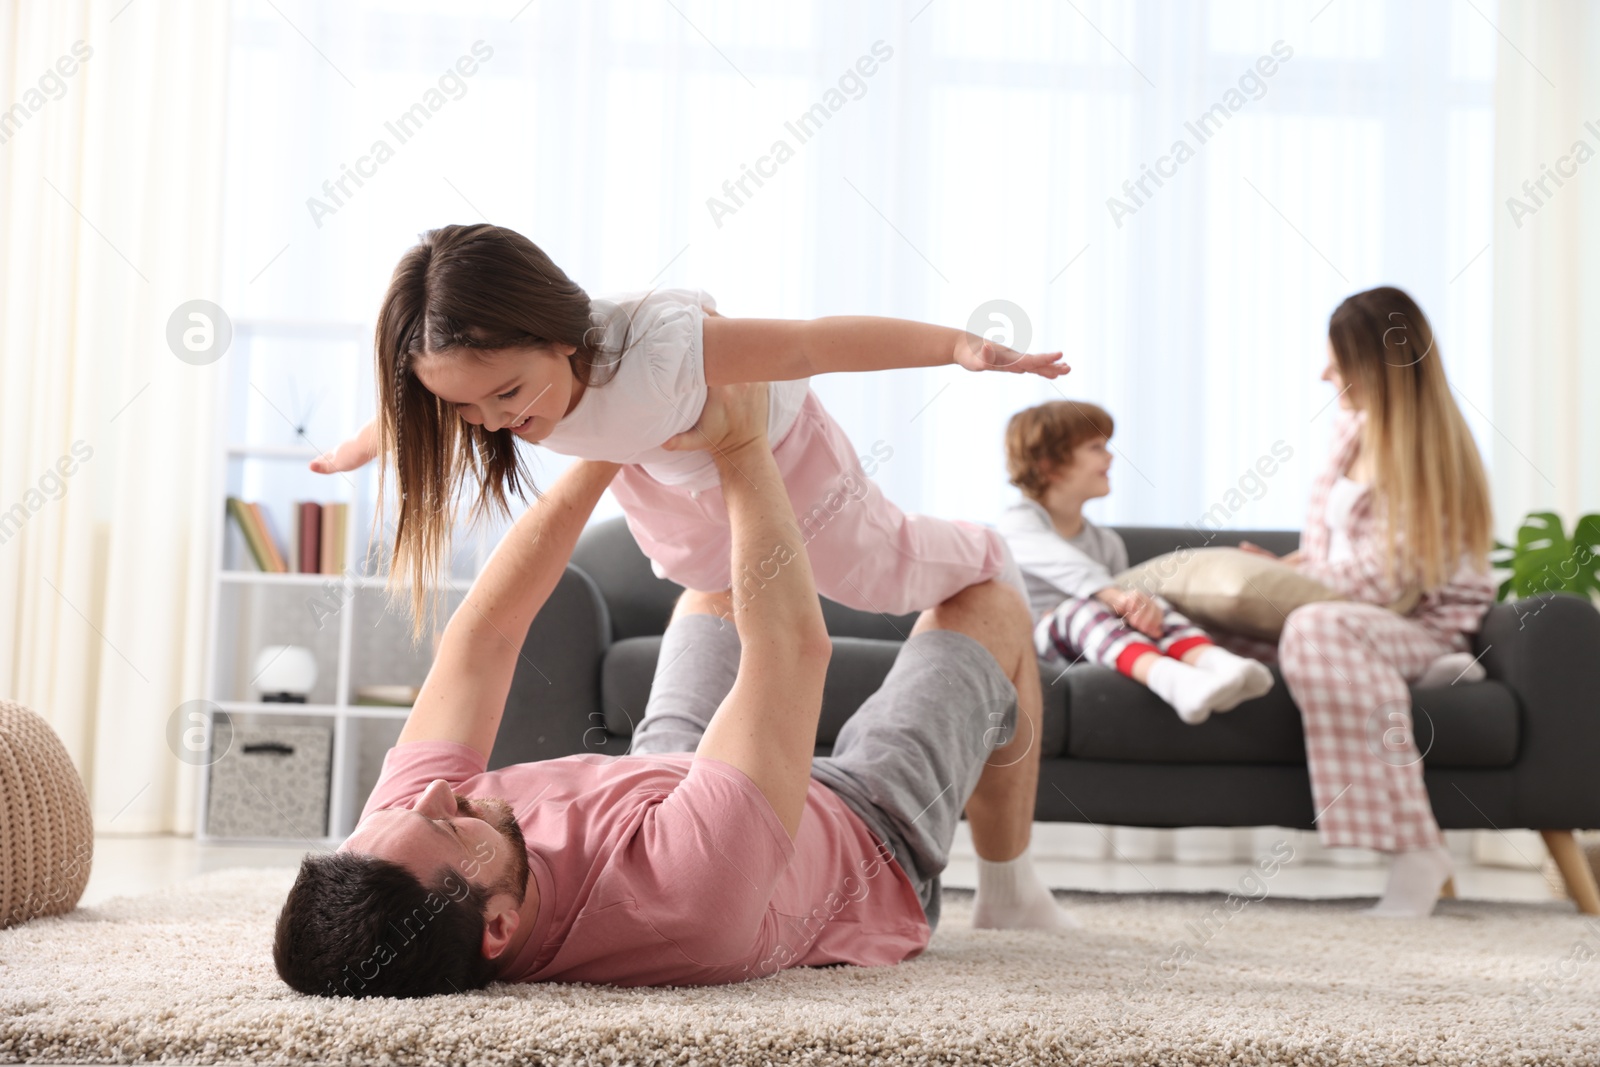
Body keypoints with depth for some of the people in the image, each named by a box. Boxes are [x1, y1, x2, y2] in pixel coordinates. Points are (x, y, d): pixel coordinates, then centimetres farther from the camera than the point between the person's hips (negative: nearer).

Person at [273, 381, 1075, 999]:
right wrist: (741, 452, -33)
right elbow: (795, 643, -44)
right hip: (873, 842, -5)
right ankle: (1009, 897, 34)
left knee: (712, 584, 23)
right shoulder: (678, 889, -53)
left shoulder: (393, 838, -34)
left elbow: (483, 631, -24)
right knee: (990, 609, 10)